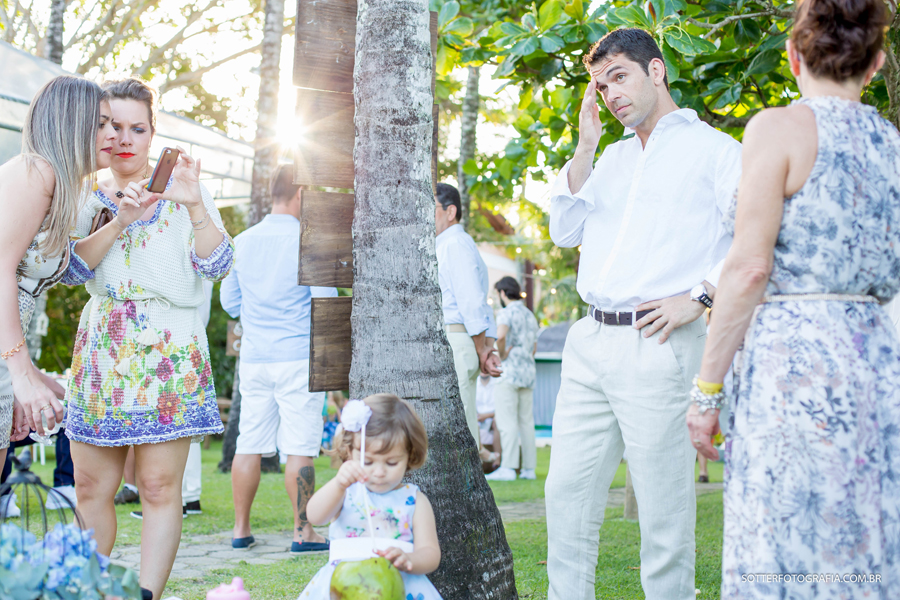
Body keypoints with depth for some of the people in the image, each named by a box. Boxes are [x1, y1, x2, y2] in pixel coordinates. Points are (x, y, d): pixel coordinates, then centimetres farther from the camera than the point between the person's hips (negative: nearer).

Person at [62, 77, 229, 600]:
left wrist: (195, 207, -19)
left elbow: (216, 266, -4)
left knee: (160, 487, -8)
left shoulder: (181, 188, 5)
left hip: (169, 352, -3)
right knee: (91, 487, 3)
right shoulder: (88, 198, 12)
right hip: (102, 350, 3)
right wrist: (119, 220, -17)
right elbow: (74, 266, -3)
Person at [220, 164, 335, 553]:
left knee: (249, 445, 9)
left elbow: (229, 302, 16)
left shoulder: (242, 242, 8)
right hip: (298, 356, -5)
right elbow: (325, 302, -12)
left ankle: (241, 529, 14)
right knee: (300, 448, -2)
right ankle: (303, 532, 0)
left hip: (254, 357, 5)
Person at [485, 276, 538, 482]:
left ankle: (508, 467, -14)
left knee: (507, 422, -9)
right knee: (526, 422, 8)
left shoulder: (507, 313, -7)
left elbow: (501, 335, -26)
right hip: (529, 372, 8)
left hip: (510, 372, -8)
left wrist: (502, 354, -11)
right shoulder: (530, 315, 18)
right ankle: (529, 468, 7)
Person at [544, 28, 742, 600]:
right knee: (568, 491, 8)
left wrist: (700, 297, -14)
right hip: (589, 341, 7)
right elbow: (565, 231, 15)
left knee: (663, 506, -3)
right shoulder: (614, 157, 22)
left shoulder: (712, 149, 2)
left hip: (656, 346, -7)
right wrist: (584, 149, 9)